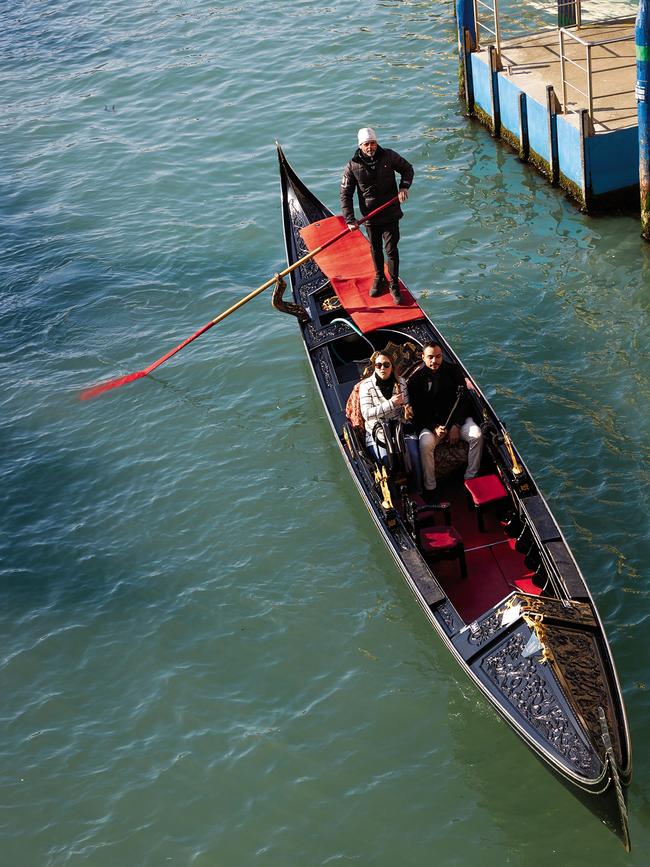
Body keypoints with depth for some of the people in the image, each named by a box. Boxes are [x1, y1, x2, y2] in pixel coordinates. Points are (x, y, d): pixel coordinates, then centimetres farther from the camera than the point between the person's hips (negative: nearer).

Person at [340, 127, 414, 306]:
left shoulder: (389, 156, -9)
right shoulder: (353, 167, -11)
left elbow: (407, 169, 9)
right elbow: (345, 194, -6)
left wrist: (404, 187, -11)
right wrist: (350, 220, -14)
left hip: (391, 214, -1)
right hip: (370, 216, 1)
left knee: (391, 249, 0)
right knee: (375, 249, 17)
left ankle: (394, 285, 13)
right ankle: (379, 278, 39)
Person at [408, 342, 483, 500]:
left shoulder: (453, 371, 1)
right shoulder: (416, 379, -2)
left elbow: (463, 400, -1)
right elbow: (418, 411, -4)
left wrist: (456, 426, -12)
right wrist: (434, 427, -19)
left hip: (457, 419, 2)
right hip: (430, 423, -2)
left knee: (477, 435, -25)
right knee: (425, 443, -32)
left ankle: (470, 478, -12)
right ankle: (429, 488, -22)